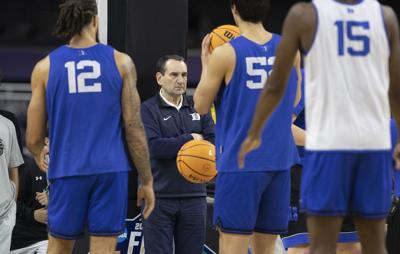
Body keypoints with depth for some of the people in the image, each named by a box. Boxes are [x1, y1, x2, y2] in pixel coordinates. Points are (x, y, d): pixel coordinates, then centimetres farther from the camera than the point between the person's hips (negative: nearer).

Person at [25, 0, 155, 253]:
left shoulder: (45, 67, 2)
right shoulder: (120, 62, 1)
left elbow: (34, 138, 3)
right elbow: (134, 128, -2)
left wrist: (39, 155, 27)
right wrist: (147, 181, 6)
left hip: (68, 172, 1)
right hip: (111, 171, 0)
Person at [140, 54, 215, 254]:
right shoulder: (147, 110, -1)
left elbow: (214, 143, 1)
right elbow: (153, 146, -16)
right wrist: (190, 139, -8)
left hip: (194, 198, 4)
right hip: (160, 198, -4)